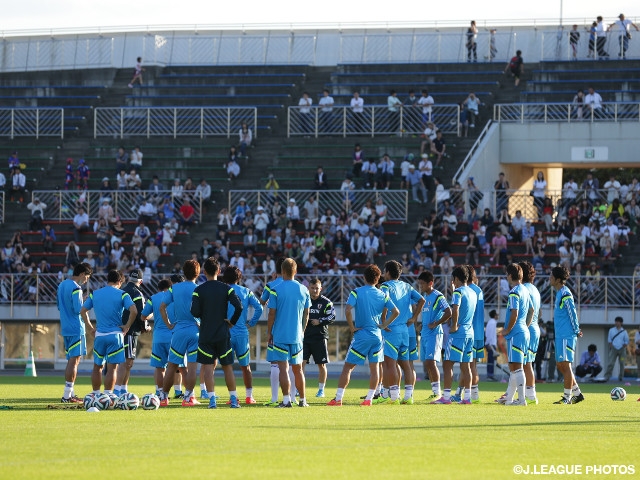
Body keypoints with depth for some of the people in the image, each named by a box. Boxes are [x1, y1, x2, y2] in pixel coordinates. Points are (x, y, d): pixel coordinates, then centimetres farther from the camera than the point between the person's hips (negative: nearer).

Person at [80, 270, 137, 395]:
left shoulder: (94, 294, 8)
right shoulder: (122, 295, -3)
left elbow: (83, 311, 10)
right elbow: (133, 311, -15)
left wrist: (90, 328, 14)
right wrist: (127, 327, -5)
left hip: (99, 335, 3)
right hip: (115, 335, -3)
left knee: (97, 366, 14)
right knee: (112, 368, 0)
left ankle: (95, 395, 17)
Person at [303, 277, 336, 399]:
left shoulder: (326, 302, 1)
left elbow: (332, 317, -3)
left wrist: (320, 321, -14)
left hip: (320, 337, -1)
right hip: (305, 336, 1)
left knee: (321, 365, 4)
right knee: (301, 362, -8)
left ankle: (321, 390, 15)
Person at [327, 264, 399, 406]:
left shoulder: (356, 292, -6)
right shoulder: (383, 295, 4)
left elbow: (348, 310, -19)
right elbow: (396, 312, 1)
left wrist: (352, 328, -9)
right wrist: (384, 325, 8)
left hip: (361, 336, -3)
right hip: (377, 336, 3)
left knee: (348, 367, 2)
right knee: (374, 367, 10)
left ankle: (338, 398, -1)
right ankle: (369, 399, 8)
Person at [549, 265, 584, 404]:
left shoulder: (565, 294, -15)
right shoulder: (560, 293, 15)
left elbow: (572, 313, -15)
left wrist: (576, 330, -11)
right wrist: (576, 330, 20)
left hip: (566, 335, -10)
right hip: (560, 335, 10)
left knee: (565, 365, -7)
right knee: (560, 365, 13)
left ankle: (567, 397, -3)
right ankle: (577, 393, 19)